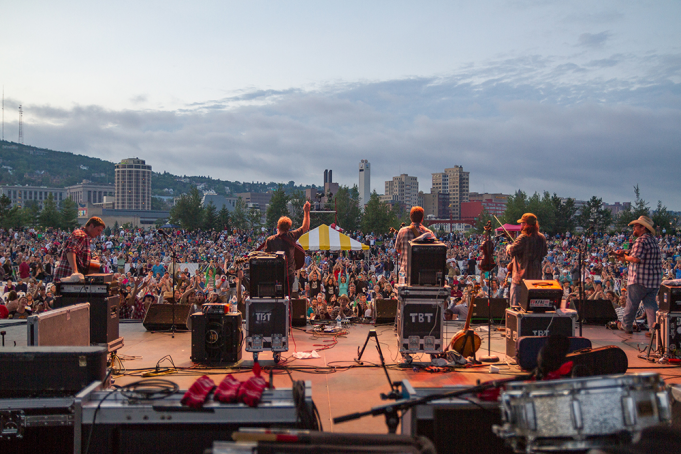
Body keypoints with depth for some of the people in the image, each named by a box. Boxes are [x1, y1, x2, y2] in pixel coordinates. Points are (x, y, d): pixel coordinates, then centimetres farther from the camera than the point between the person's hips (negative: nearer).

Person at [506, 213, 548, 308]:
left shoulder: (523, 238, -16)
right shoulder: (542, 238, 6)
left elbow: (511, 251, -20)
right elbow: (544, 253, 20)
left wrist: (508, 246, 1)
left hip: (521, 276, -7)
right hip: (536, 276, 7)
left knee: (515, 305, -2)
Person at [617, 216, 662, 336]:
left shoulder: (641, 240, -15)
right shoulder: (654, 241, 15)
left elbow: (636, 258, -25)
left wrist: (625, 257, -4)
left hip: (639, 280, -8)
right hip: (654, 280, 8)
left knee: (631, 304, 6)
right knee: (651, 304, 6)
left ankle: (627, 326, 16)